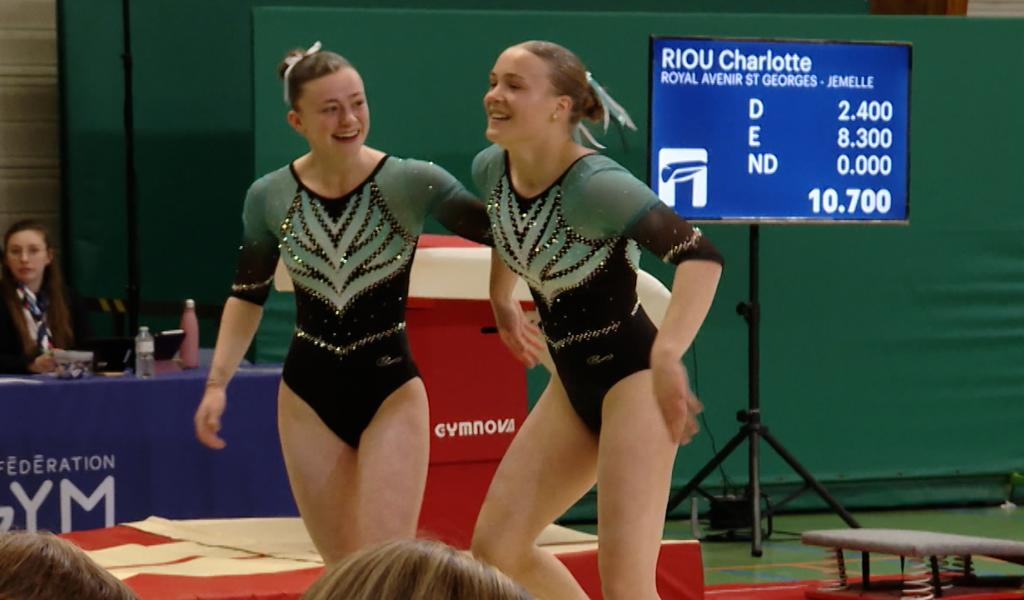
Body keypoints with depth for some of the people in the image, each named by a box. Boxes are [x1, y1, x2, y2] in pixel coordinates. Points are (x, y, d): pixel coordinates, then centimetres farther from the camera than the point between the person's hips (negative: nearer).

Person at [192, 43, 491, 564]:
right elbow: (248, 295, 10)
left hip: (390, 389, -3)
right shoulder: (269, 198, -2)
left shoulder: (411, 184, -11)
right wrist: (217, 382, 4)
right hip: (309, 392, 3)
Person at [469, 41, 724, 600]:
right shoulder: (491, 169, -2)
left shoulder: (595, 186, -25)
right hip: (573, 385, 8)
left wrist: (667, 355, -47)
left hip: (633, 379, -8)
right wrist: (501, 300, 29)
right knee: (494, 548, 7)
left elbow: (701, 255, -35)